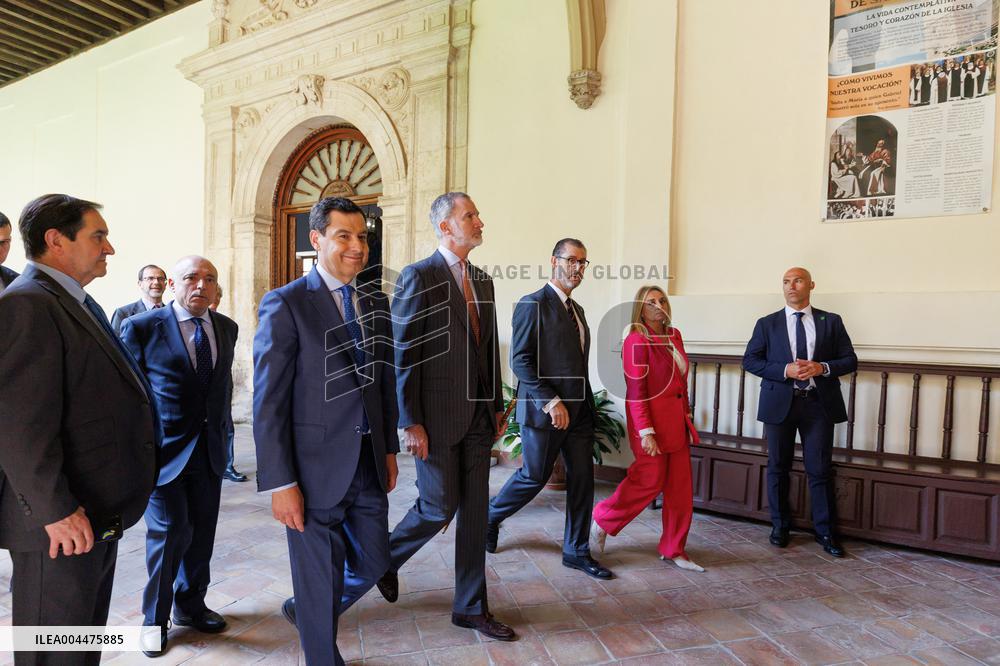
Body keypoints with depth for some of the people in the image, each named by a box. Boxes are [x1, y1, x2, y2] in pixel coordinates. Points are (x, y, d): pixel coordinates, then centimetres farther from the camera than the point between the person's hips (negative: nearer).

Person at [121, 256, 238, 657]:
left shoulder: (226, 328, 6)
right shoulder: (141, 327, -8)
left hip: (209, 449, 5)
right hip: (163, 450, -4)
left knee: (201, 534, 14)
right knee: (171, 532, 0)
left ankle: (190, 606, 36)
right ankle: (155, 618, 25)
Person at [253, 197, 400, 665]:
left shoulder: (376, 301, 7)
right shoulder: (285, 304, -11)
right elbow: (268, 403, -12)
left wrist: (389, 448, 13)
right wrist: (280, 484, -13)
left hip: (370, 465, 6)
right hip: (316, 469, -6)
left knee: (373, 564, 19)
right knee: (320, 580, 11)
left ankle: (303, 610, 48)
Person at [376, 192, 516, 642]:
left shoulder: (482, 281, 13)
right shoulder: (419, 277, -10)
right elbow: (402, 355, -13)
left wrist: (498, 406, 13)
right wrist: (411, 422, -15)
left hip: (478, 414, 7)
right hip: (437, 415, -7)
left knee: (475, 510, 12)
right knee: (440, 506, 5)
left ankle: (471, 608, 28)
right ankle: (385, 558, 36)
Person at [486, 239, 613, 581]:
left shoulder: (577, 309, 15)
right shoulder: (533, 305, -10)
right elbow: (520, 362, -15)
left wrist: (586, 404, 11)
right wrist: (551, 402, -19)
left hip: (579, 411, 7)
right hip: (545, 411, -7)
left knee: (582, 479, 9)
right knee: (534, 476, 6)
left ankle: (576, 551, 25)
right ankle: (491, 516, 33)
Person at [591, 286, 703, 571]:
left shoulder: (674, 335, 10)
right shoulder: (637, 340, -14)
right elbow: (636, 391, -16)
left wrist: (687, 417, 16)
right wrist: (646, 432, -18)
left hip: (677, 422, 8)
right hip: (652, 420, -8)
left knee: (681, 488, 10)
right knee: (650, 481, 0)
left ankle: (673, 550, 25)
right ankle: (602, 521, 22)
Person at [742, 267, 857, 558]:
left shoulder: (831, 322, 7)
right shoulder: (767, 323, 4)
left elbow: (850, 360, 6)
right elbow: (750, 360, 0)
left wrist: (822, 368, -14)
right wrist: (785, 370, -14)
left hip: (818, 403, 0)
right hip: (780, 402, 0)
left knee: (820, 470, 4)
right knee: (778, 467, 9)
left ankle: (825, 532, 18)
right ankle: (780, 525, 24)